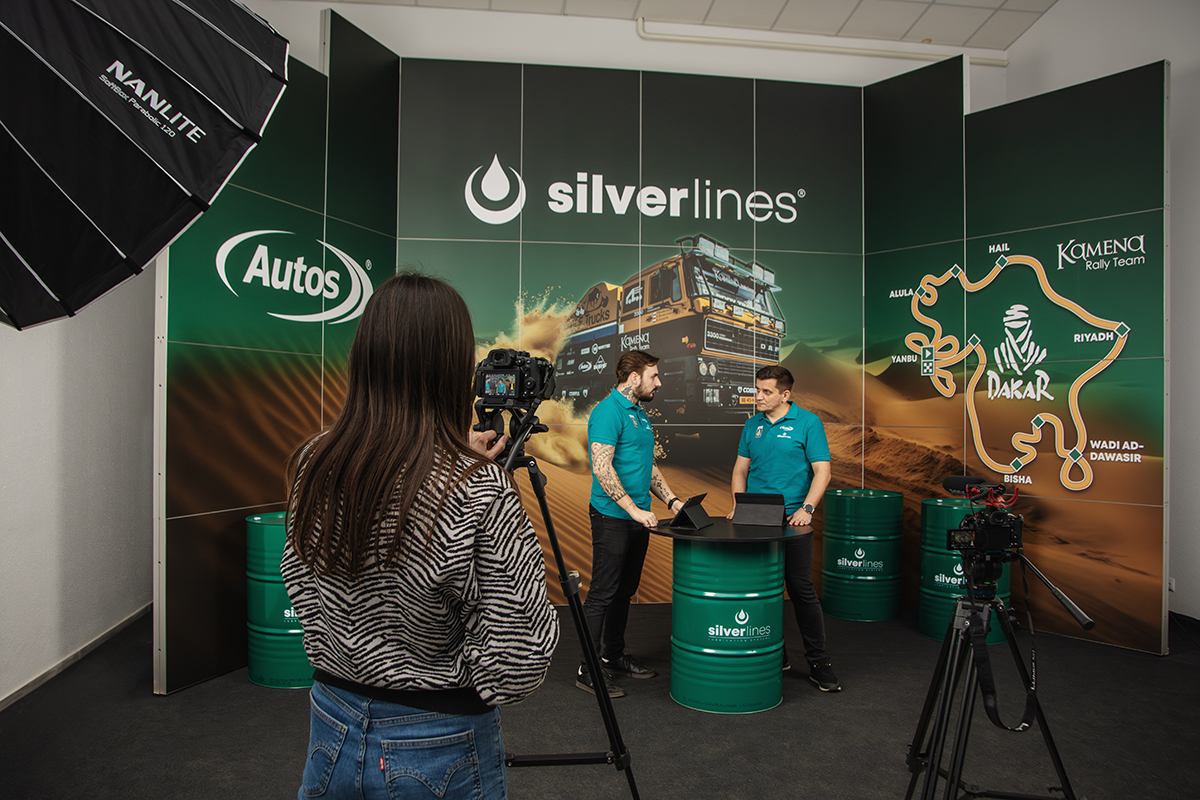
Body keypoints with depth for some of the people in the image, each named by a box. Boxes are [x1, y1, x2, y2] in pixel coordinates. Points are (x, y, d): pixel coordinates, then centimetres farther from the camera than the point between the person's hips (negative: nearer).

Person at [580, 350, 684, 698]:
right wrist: (634, 509, -21)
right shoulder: (607, 411, -14)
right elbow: (602, 468, -22)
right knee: (602, 593, -4)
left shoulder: (639, 414, 15)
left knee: (625, 590, 16)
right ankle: (588, 669, 5)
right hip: (613, 516, -9)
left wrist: (672, 500, 12)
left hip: (638, 517, 9)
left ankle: (614, 655, 29)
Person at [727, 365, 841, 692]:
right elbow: (741, 469, 14)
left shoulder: (807, 422, -3)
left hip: (791, 520, -4)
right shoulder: (753, 425, 11)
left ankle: (818, 661, 11)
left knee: (802, 589, -2)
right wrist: (738, 506, 0)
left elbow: (822, 471, -7)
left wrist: (807, 508, -18)